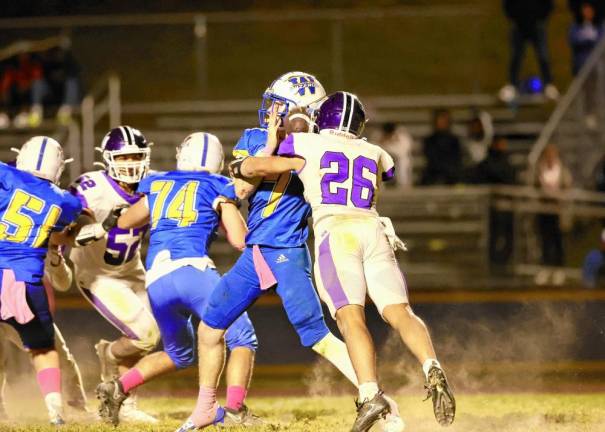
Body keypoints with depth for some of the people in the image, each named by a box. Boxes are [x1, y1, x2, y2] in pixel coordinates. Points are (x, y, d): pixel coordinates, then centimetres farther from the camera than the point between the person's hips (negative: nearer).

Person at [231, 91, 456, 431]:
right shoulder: (374, 155, 26)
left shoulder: (307, 146, 14)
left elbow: (257, 167, 14)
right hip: (374, 229, 3)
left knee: (352, 317, -16)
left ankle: (370, 394, -33)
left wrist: (239, 168, 36)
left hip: (335, 231, -3)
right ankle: (432, 368, -34)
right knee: (399, 311, -7)